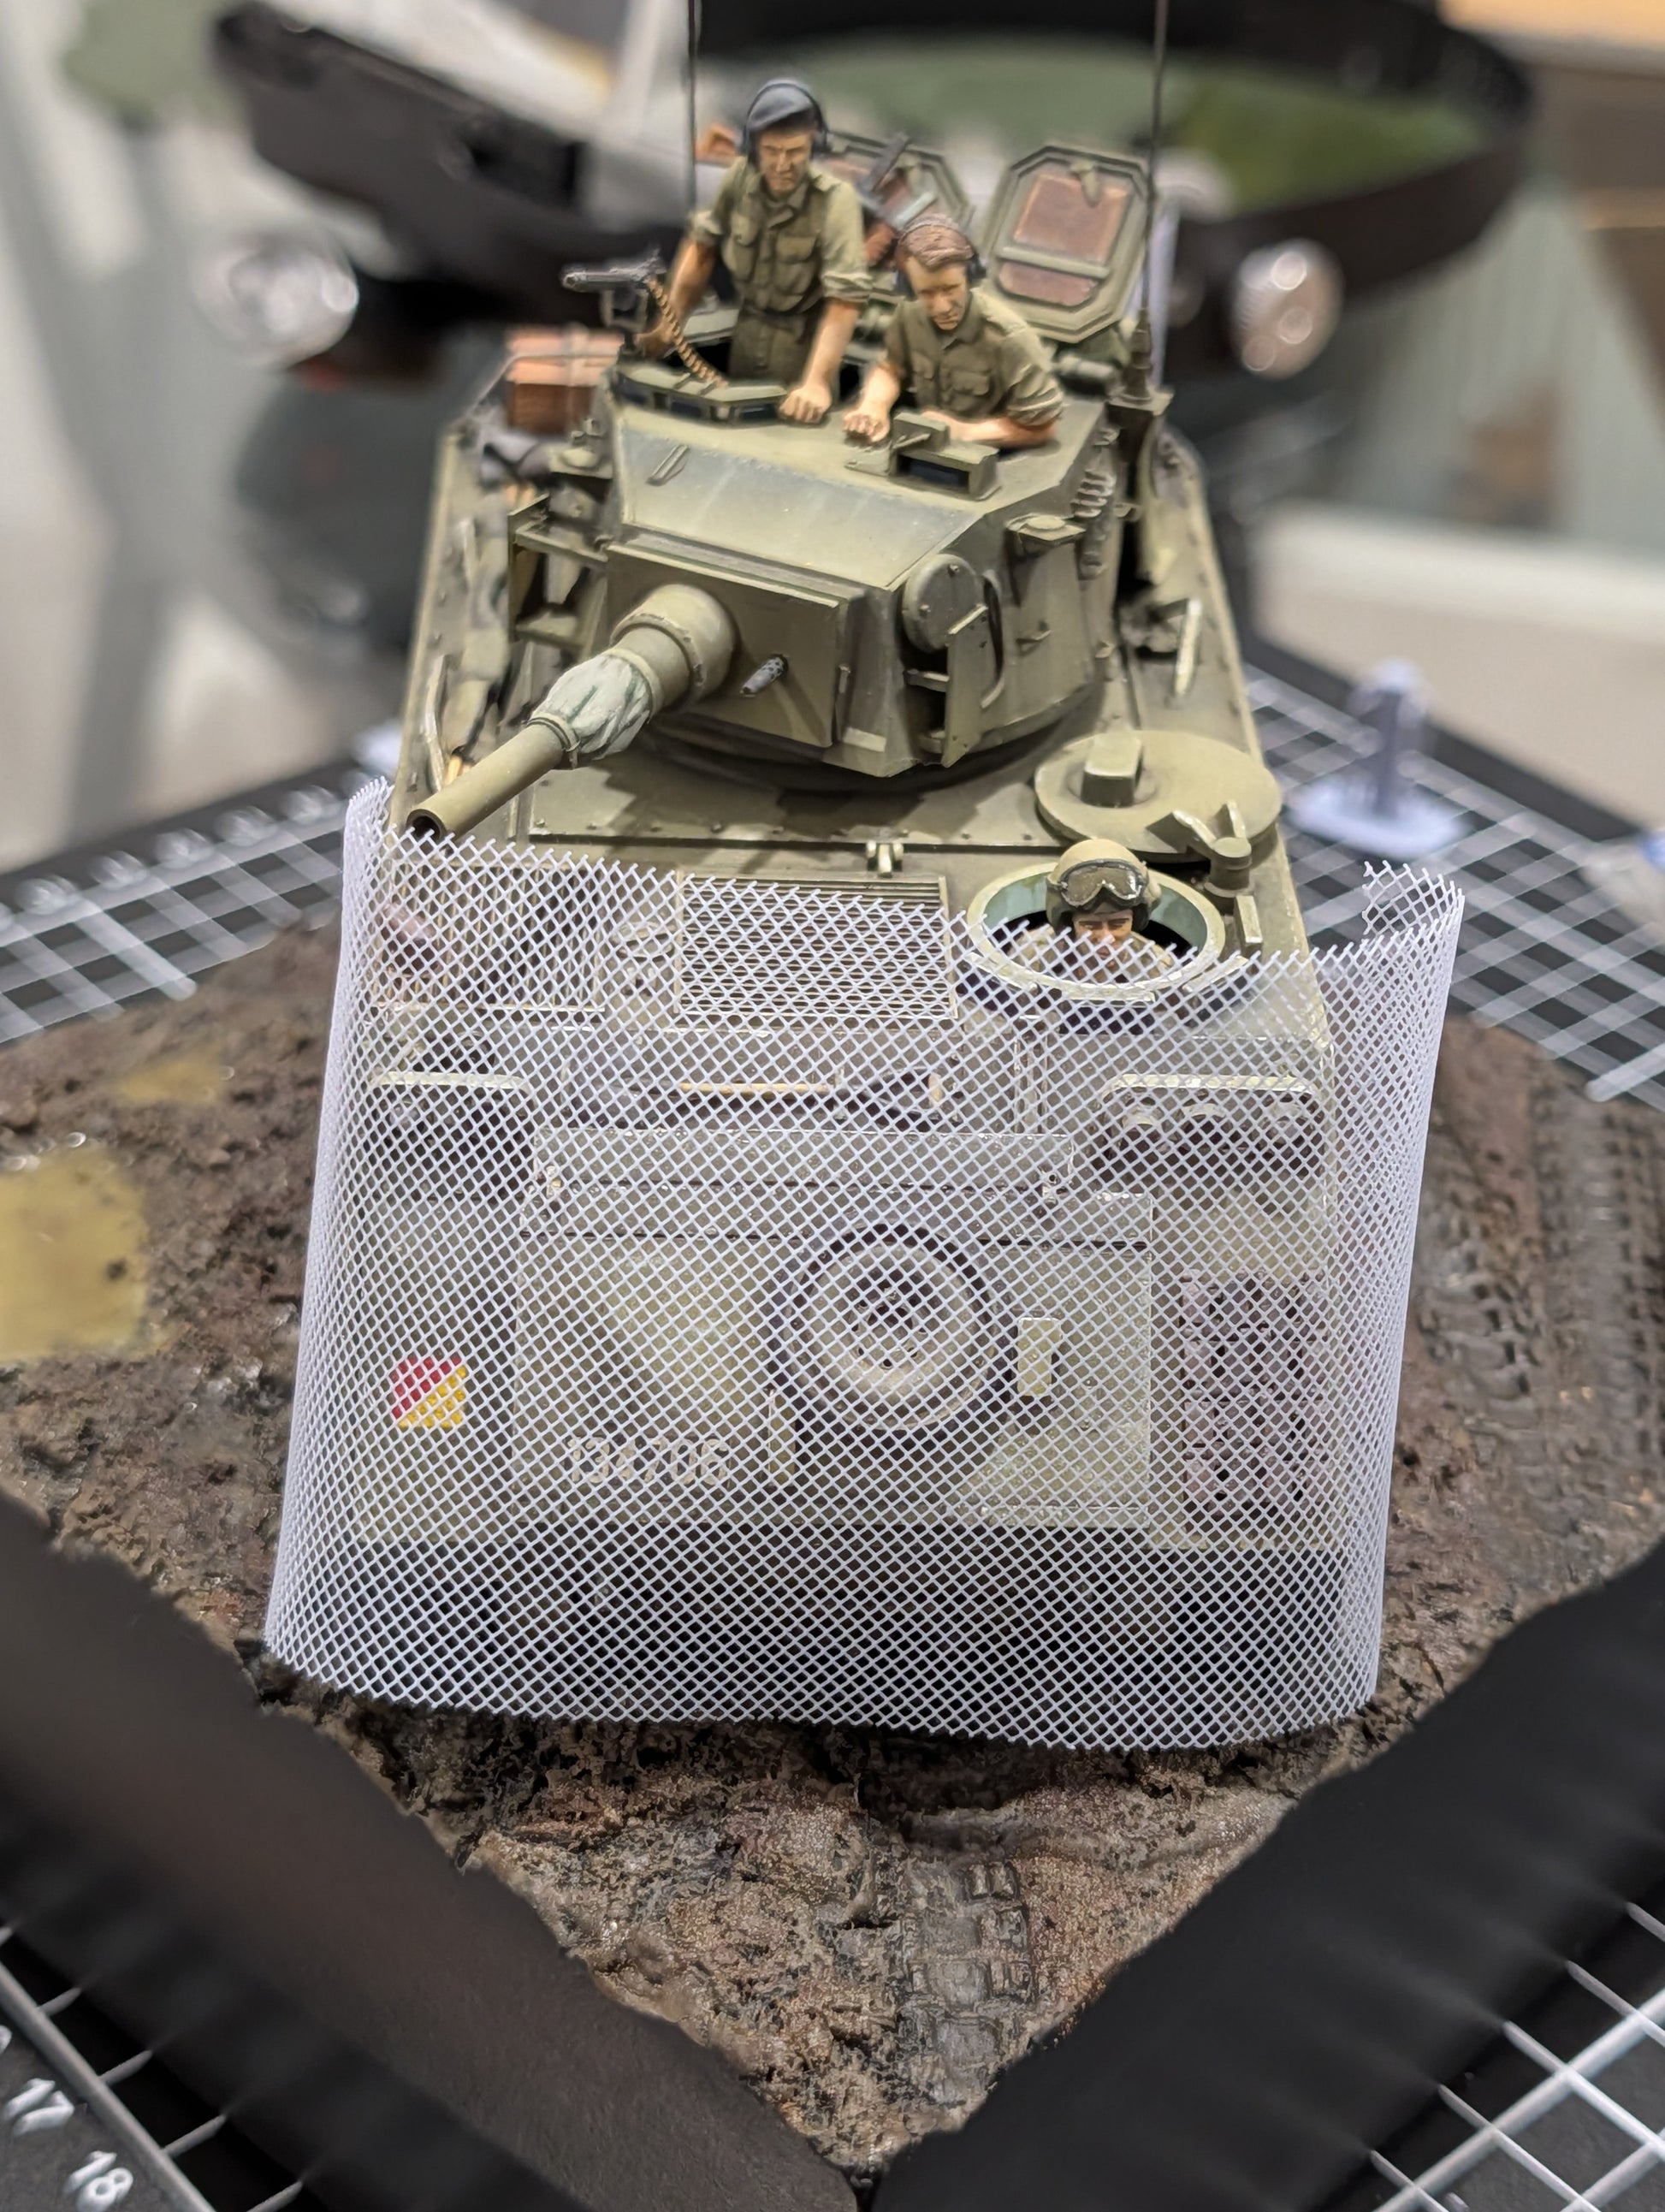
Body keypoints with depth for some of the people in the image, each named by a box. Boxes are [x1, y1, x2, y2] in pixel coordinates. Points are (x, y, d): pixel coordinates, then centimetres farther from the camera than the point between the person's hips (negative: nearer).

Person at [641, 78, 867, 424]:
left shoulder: (836, 199, -27)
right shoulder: (740, 176, -12)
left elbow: (845, 298, -31)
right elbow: (702, 244, 3)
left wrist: (817, 382, -39)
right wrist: (670, 318, 0)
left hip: (803, 345, -5)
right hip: (746, 336, 5)